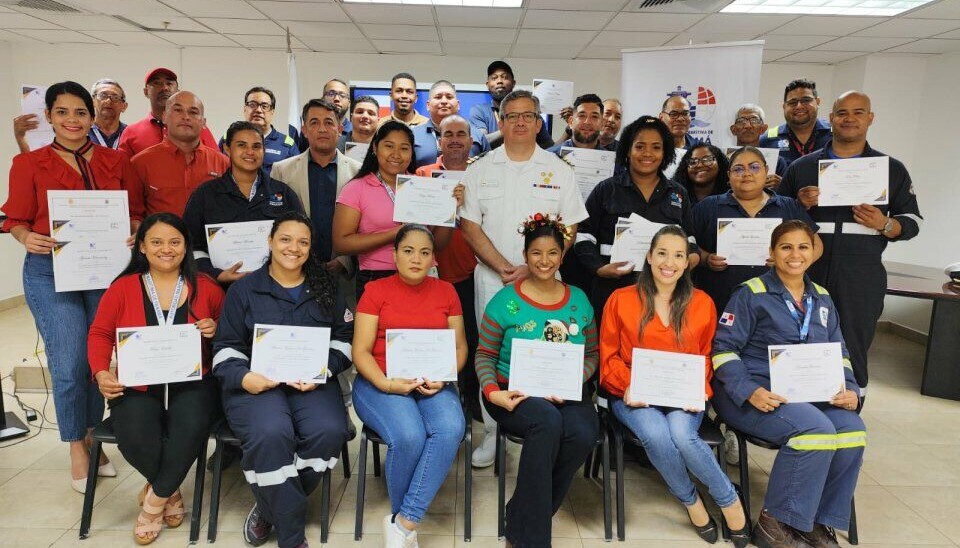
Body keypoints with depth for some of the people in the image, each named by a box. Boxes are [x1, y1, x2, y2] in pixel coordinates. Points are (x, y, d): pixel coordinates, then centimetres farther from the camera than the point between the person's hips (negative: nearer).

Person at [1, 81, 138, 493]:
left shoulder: (116, 162, 7)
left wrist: (134, 232, -11)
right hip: (51, 273, -2)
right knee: (69, 364, -5)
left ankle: (91, 439, 27)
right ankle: (77, 451, 15)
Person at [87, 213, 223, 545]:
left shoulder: (205, 287, 5)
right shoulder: (122, 287, 6)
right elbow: (99, 334, 10)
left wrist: (217, 328, -10)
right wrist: (101, 372, -7)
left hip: (191, 383, 0)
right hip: (137, 386, 1)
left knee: (191, 428, -32)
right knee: (134, 437, -29)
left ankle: (154, 499, -2)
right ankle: (170, 492, 7)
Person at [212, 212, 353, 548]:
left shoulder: (325, 289, 14)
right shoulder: (244, 289, 10)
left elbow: (344, 338, 10)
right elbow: (225, 347, 8)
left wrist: (321, 371, -9)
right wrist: (244, 378, -14)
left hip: (312, 382, 2)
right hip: (255, 382, -1)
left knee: (329, 431, -29)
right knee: (271, 435, -33)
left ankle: (271, 506, -3)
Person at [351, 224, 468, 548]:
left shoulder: (446, 292, 11)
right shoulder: (376, 290, 3)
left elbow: (460, 346, 11)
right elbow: (360, 351, -2)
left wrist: (444, 377, -9)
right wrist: (387, 384, -18)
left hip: (433, 384, 2)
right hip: (380, 384, -2)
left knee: (451, 429, -30)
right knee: (408, 436, -31)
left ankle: (404, 522, -19)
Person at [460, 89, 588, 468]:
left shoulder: (559, 171, 7)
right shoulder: (480, 170, 7)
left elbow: (569, 229, 3)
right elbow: (470, 227, 2)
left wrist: (533, 267, -10)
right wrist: (503, 267, -9)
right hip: (492, 278, 1)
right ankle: (492, 433, 16)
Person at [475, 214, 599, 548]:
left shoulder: (578, 300, 10)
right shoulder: (505, 301, 0)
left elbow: (591, 354, 11)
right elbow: (484, 355, 0)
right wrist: (493, 393, -17)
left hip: (568, 393, 3)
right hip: (516, 392, -3)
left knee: (584, 433, -28)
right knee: (547, 420, -34)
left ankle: (529, 514, -4)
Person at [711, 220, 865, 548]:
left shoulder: (822, 299, 15)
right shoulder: (751, 293, -5)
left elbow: (838, 353, 19)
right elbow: (724, 348, -10)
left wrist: (849, 389, -1)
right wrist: (750, 391, -22)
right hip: (751, 393, -6)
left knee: (852, 430, -21)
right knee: (817, 429, -29)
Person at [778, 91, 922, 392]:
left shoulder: (893, 170, 10)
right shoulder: (801, 167, 10)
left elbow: (913, 220, 11)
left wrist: (885, 225, -10)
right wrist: (800, 205, -7)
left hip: (861, 279, 0)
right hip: (807, 274, 1)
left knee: (852, 355, 5)